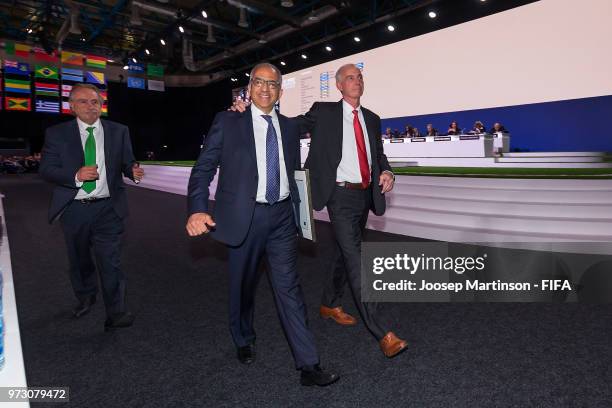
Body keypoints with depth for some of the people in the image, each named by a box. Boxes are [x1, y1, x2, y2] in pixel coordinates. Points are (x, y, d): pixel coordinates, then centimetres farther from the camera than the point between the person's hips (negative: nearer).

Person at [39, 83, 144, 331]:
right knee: (79, 261, 19)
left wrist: (133, 171, -22)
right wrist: (75, 176, -20)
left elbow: (126, 163, 2)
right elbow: (45, 169, -2)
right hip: (73, 210, 2)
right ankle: (85, 298, 44)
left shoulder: (119, 132, 3)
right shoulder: (57, 133, 1)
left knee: (111, 262, -4)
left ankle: (115, 314, 5)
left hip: (108, 210, -1)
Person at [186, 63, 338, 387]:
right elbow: (204, 168, -5)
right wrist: (198, 210, -19)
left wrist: (297, 210, 18)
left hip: (282, 216, 2)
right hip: (244, 217, -2)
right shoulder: (228, 122, 0)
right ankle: (244, 341, 41)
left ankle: (308, 366, 7)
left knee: (289, 286, 1)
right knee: (243, 285, 14)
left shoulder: (290, 127, 11)